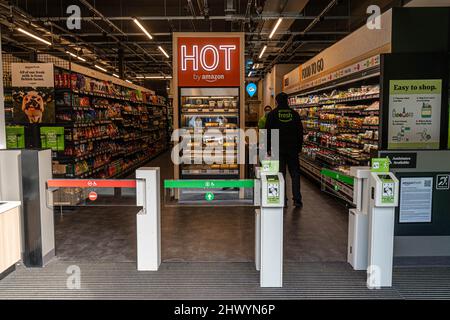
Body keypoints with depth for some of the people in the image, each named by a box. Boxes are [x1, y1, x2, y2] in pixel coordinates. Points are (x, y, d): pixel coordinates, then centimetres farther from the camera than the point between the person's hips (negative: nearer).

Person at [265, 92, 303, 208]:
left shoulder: (272, 114, -1)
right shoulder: (294, 114, 4)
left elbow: (268, 132, -1)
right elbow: (300, 132, 7)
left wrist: (268, 148, 5)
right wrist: (299, 147, 13)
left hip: (278, 149, -1)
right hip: (292, 149, 2)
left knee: (280, 174, 4)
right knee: (295, 174, 8)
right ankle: (297, 199, 5)